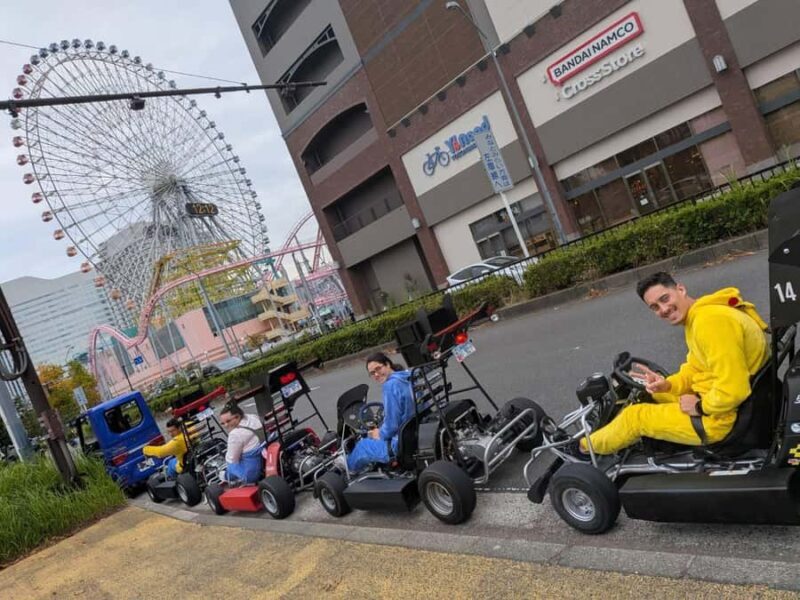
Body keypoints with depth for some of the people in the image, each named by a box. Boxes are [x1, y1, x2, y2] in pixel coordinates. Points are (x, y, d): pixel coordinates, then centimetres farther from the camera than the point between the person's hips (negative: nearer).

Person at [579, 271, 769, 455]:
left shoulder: (710, 321, -29)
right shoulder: (696, 318, 6)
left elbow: (733, 391, -32)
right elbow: (694, 369, 14)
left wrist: (700, 407, -15)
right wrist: (667, 385, -5)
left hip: (723, 416, -10)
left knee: (634, 415, 2)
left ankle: (585, 447, 27)